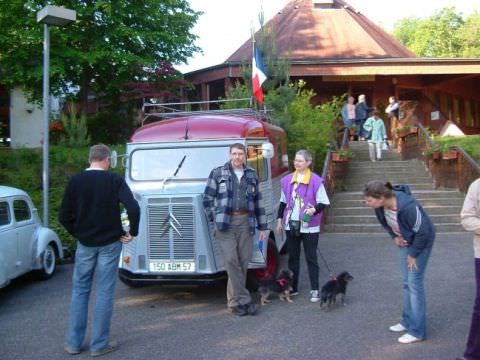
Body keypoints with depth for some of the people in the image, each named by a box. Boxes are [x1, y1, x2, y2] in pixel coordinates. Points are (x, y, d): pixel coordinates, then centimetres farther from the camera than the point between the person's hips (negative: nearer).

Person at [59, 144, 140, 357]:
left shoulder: (75, 181, 0)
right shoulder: (115, 180, -7)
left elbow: (64, 216, 0)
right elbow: (133, 208, -19)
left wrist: (76, 233, 14)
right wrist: (132, 232, -6)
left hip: (84, 244, 3)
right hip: (109, 243, -2)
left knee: (79, 291, 13)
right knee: (104, 293, 3)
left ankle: (74, 342, 17)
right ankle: (99, 344, 8)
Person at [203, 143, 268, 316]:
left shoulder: (251, 175, 15)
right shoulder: (217, 173, 7)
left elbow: (257, 202, 16)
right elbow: (207, 198, 5)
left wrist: (262, 227, 14)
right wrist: (215, 218, -3)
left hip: (245, 221, 3)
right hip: (225, 222, -3)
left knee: (243, 261, 3)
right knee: (231, 260, -9)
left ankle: (234, 300, 15)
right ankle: (243, 299, -3)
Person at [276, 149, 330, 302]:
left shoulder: (316, 181, -9)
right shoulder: (287, 180, 7)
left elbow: (324, 202, -7)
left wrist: (314, 209, -25)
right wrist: (280, 218, 14)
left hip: (309, 226, -4)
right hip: (291, 225, 5)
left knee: (311, 258, 3)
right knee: (292, 257, 13)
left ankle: (315, 290, 10)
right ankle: (292, 287, 24)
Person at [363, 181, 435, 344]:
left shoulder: (408, 206, -38)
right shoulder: (381, 204, -18)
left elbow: (422, 232, -26)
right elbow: (384, 221, 6)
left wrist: (413, 254, -16)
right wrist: (394, 236, -5)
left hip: (422, 240, -7)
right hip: (405, 241, 7)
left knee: (414, 283, -7)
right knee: (407, 282, 14)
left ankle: (417, 331, 2)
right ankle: (408, 321, 27)